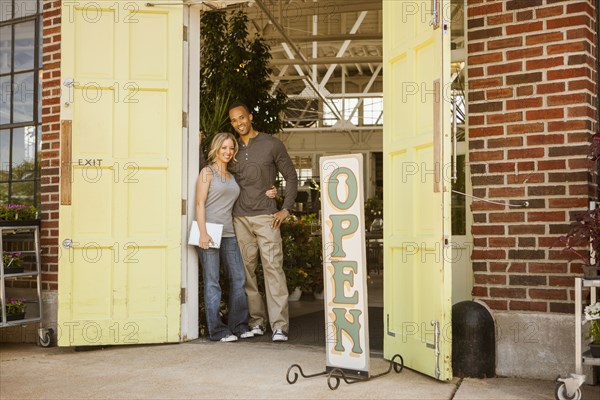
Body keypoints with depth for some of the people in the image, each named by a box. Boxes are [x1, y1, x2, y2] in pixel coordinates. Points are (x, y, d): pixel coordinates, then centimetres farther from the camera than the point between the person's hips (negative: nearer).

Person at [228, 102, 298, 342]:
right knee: (246, 270, 3)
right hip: (240, 218, 3)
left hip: (266, 217, -3)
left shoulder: (272, 145, 4)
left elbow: (291, 177, 7)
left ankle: (279, 326, -10)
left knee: (273, 267, -10)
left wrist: (286, 209, -2)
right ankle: (256, 321, 12)